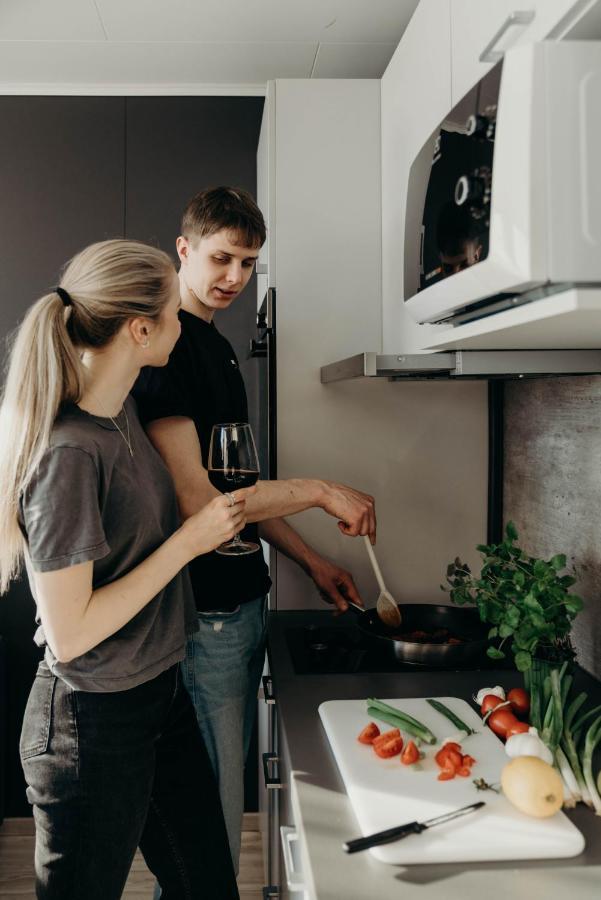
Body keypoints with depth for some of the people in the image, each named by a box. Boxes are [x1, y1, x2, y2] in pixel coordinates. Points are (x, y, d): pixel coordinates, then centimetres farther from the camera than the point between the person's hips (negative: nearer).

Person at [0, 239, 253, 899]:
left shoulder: (122, 410, 1)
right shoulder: (68, 453, -26)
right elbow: (69, 634, -25)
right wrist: (188, 541, -20)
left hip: (159, 696, 8)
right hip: (92, 726, -8)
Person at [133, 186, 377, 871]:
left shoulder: (218, 346, 15)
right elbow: (193, 499, -23)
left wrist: (309, 561, 16)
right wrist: (320, 491, -16)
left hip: (245, 604, 9)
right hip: (204, 616, -9)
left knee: (225, 794, 22)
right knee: (211, 822, 4)